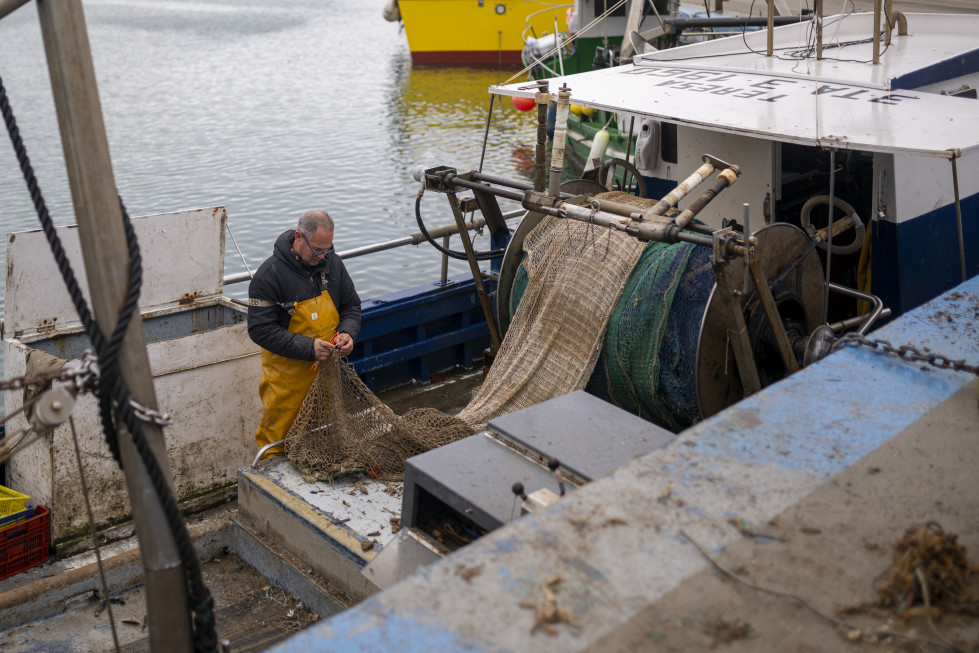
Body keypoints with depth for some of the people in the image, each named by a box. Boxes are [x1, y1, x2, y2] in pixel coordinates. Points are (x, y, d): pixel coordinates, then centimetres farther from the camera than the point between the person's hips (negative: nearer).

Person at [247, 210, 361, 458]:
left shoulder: (332, 263, 0)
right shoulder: (269, 275, -17)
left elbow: (351, 306, 12)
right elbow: (260, 330, -18)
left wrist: (348, 333, -10)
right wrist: (308, 348, -25)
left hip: (326, 367, 5)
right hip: (287, 372, -5)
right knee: (277, 432, 5)